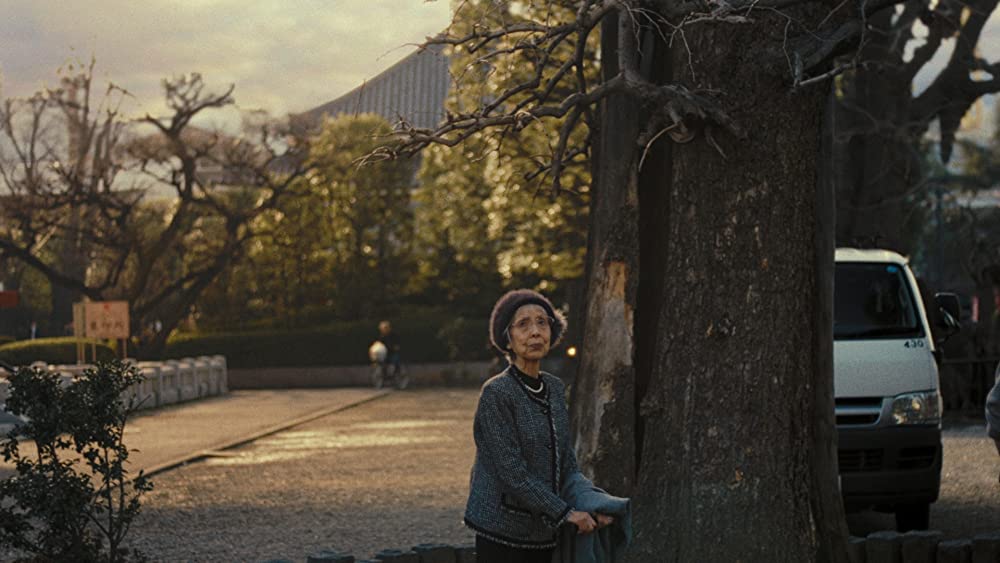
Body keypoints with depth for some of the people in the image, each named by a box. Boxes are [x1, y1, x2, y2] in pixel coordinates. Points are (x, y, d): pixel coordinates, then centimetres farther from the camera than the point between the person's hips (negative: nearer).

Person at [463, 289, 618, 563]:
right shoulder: (496, 394, -13)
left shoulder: (555, 388, 9)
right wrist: (566, 513, -15)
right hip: (502, 532, -7)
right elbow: (512, 472, -17)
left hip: (542, 530, 7)